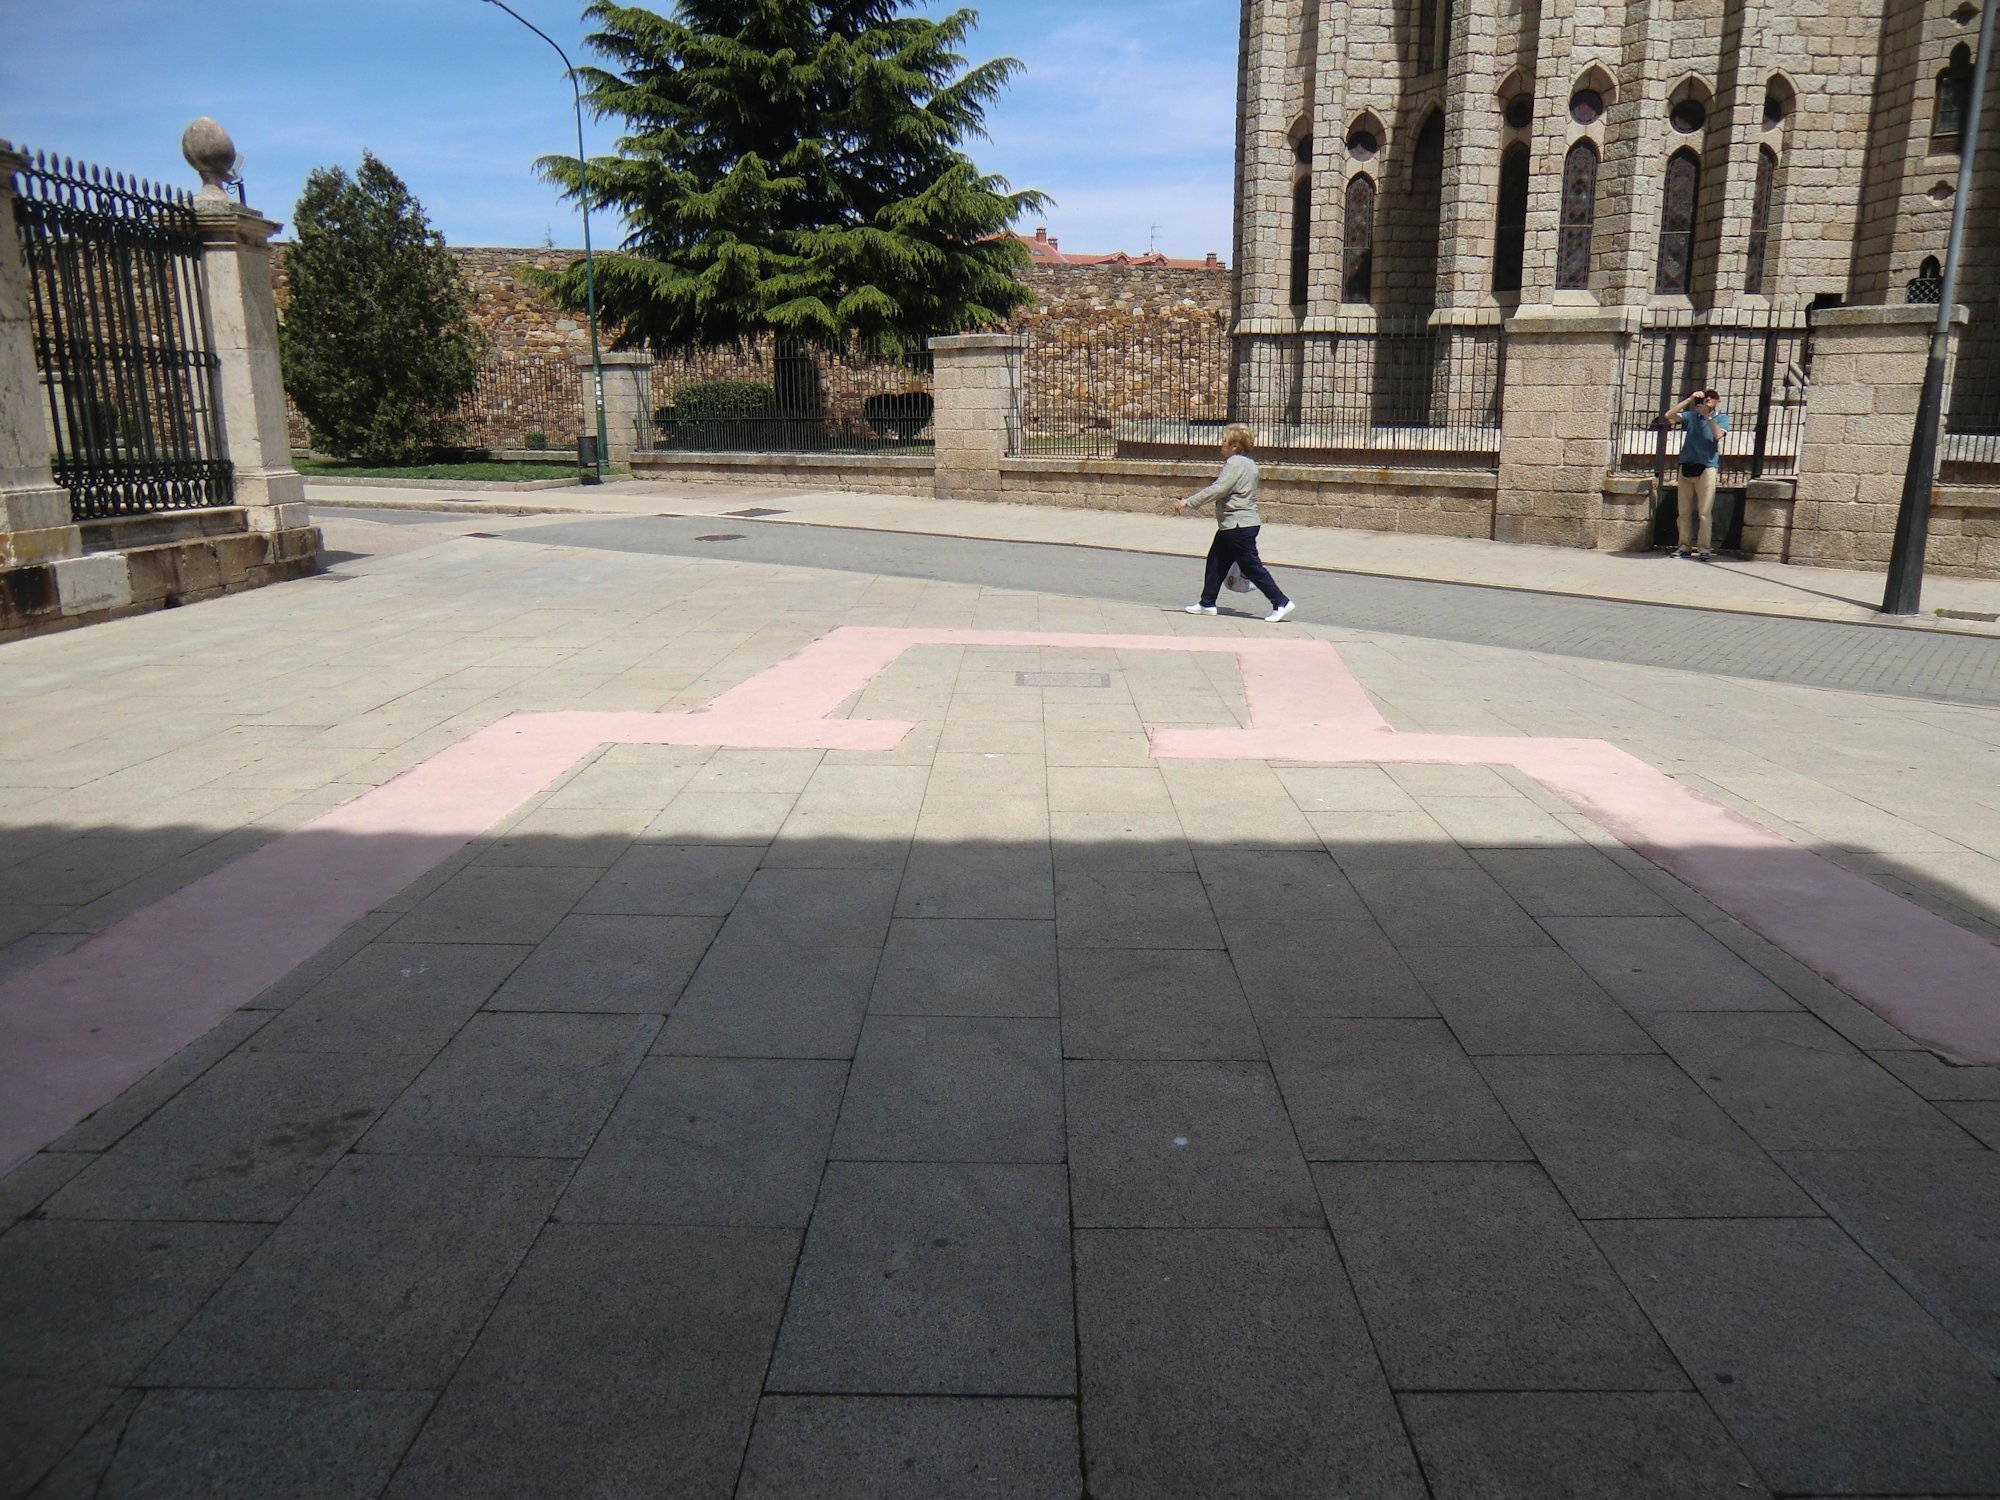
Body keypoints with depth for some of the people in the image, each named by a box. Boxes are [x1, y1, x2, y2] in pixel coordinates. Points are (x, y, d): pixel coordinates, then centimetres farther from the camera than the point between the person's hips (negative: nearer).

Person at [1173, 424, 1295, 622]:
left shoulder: (1236, 463, -16)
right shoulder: (1247, 462, 15)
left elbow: (1217, 490, -24)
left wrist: (1187, 502, -22)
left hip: (1239, 526, -10)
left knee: (1252, 567, -5)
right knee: (1216, 561, 14)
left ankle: (1281, 603, -1)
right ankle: (1207, 604, 20)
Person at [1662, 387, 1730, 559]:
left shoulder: (1721, 419, 8)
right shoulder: (1691, 416, 12)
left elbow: (1718, 435, -12)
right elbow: (1668, 416, -2)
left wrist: (1707, 416, -13)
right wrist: (1690, 400, -6)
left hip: (1706, 467, -3)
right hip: (1687, 466, 3)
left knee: (1705, 512, -6)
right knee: (1684, 511, 6)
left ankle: (1703, 548, -6)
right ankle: (1684, 546, 12)